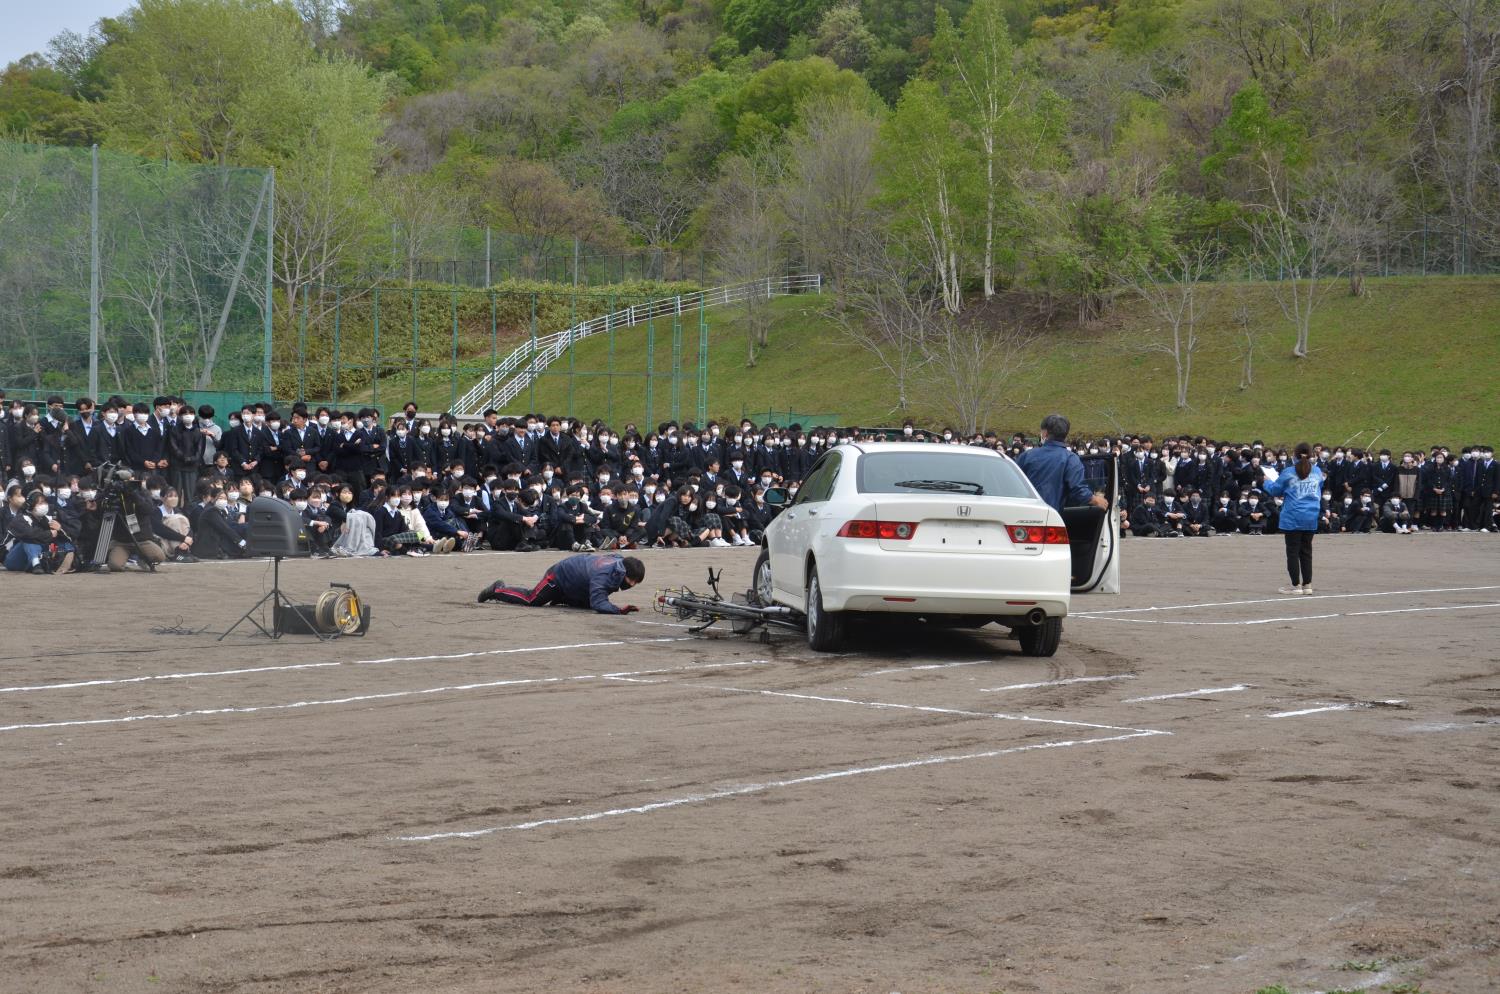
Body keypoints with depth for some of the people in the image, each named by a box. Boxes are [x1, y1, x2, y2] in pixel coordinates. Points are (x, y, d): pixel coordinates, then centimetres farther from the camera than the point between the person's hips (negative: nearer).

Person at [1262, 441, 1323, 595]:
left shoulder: (1289, 473, -7)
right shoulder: (1317, 472, 6)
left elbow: (1275, 490, 3)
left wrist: (1267, 482, 23)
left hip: (1293, 518, -4)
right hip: (1311, 518, 4)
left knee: (1293, 551, 2)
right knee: (1306, 551, 12)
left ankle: (1296, 585, 1)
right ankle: (1307, 585, 13)